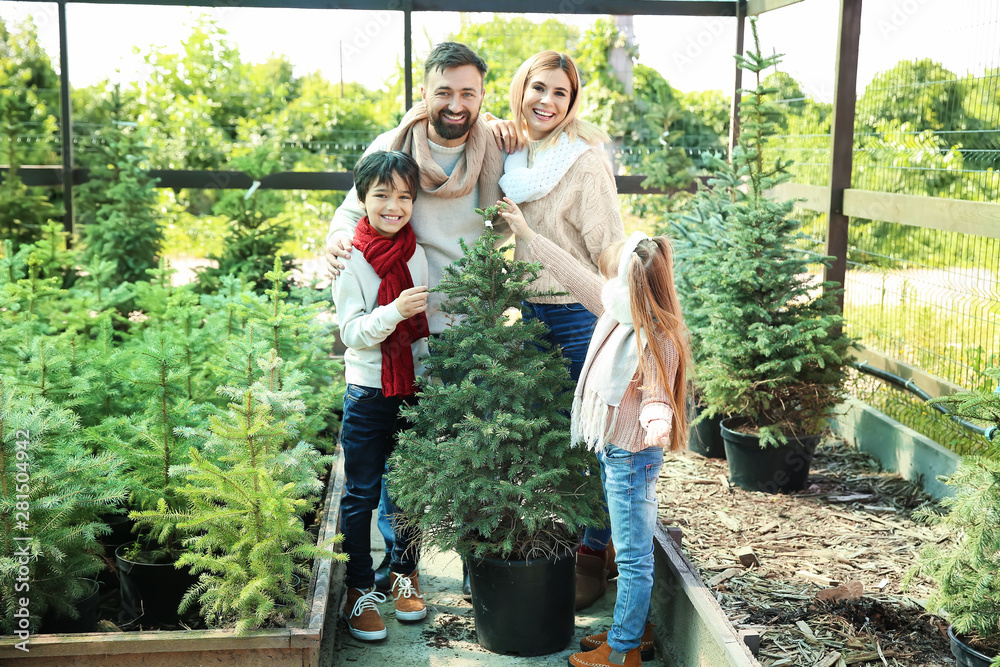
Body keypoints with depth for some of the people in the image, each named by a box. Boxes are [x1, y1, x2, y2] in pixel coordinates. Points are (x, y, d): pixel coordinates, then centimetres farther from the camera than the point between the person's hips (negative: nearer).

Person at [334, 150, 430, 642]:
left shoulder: (417, 254, 2)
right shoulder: (350, 260, -9)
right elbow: (354, 334, -15)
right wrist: (395, 311, -31)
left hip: (415, 388, 4)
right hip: (368, 393, -3)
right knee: (361, 495, 3)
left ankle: (404, 575, 30)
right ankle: (360, 590, 15)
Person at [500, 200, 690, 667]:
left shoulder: (658, 342, -23)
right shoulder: (617, 313, 2)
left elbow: (657, 398, -21)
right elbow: (575, 275, 10)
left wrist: (657, 423, -45)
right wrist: (528, 235, 16)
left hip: (633, 456, -9)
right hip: (612, 450, 9)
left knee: (633, 555, 3)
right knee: (629, 550, 20)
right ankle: (635, 627, 34)